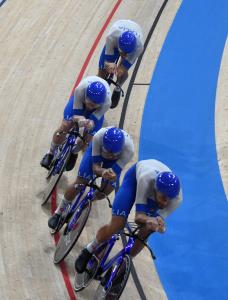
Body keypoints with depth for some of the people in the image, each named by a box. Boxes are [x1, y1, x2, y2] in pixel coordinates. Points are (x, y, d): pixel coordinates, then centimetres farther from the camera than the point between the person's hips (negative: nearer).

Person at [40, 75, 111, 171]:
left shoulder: (107, 102, -44)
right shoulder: (80, 90, -45)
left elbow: (94, 120, -34)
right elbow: (75, 114, -34)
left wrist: (90, 124, -59)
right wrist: (79, 119, -58)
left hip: (97, 110, 0)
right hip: (79, 100, 0)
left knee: (87, 139, -8)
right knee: (64, 127, -14)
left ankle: (73, 153, 27)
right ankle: (50, 154, 11)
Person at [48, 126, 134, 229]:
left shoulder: (129, 149, -43)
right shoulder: (98, 137, -44)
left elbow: (115, 172, -35)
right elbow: (95, 166, -35)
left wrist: (112, 175, -59)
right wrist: (103, 172, -57)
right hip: (96, 151, -1)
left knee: (106, 190, -10)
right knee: (79, 183, -11)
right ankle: (58, 213, 9)